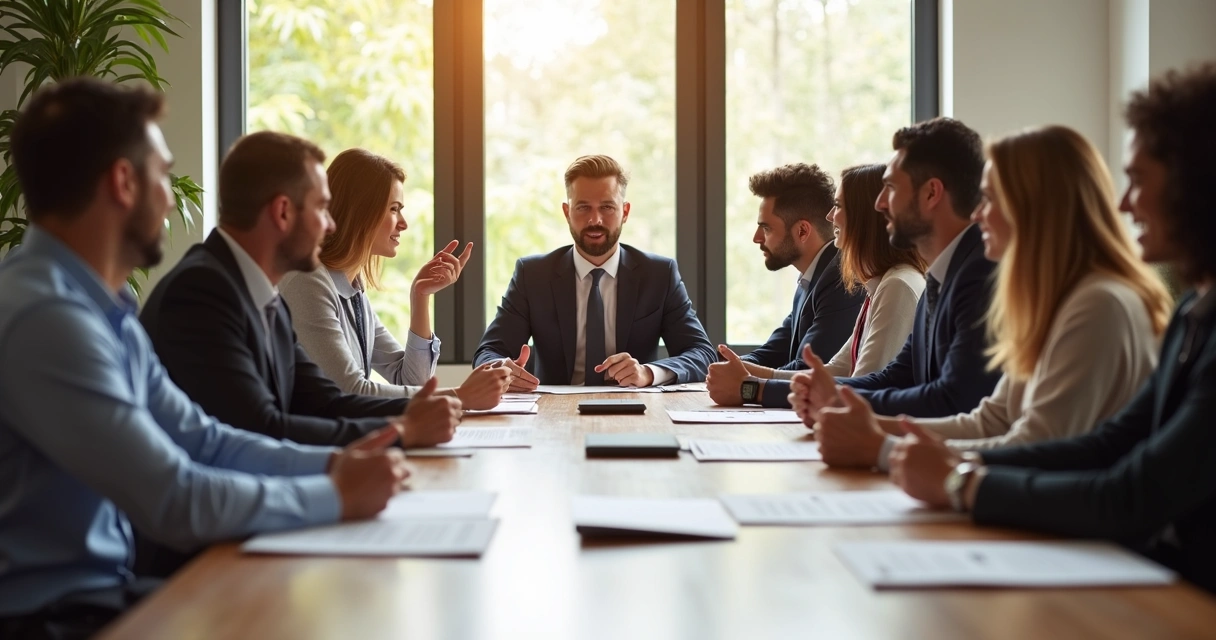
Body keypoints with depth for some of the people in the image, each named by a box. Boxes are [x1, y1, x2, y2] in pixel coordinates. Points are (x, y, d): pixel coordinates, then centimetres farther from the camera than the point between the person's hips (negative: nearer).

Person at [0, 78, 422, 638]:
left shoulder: (100, 306, 7)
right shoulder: (45, 316, -23)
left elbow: (201, 440, 10)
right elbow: (178, 502, -24)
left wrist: (329, 463, -3)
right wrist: (336, 496, -13)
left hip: (98, 588, 8)